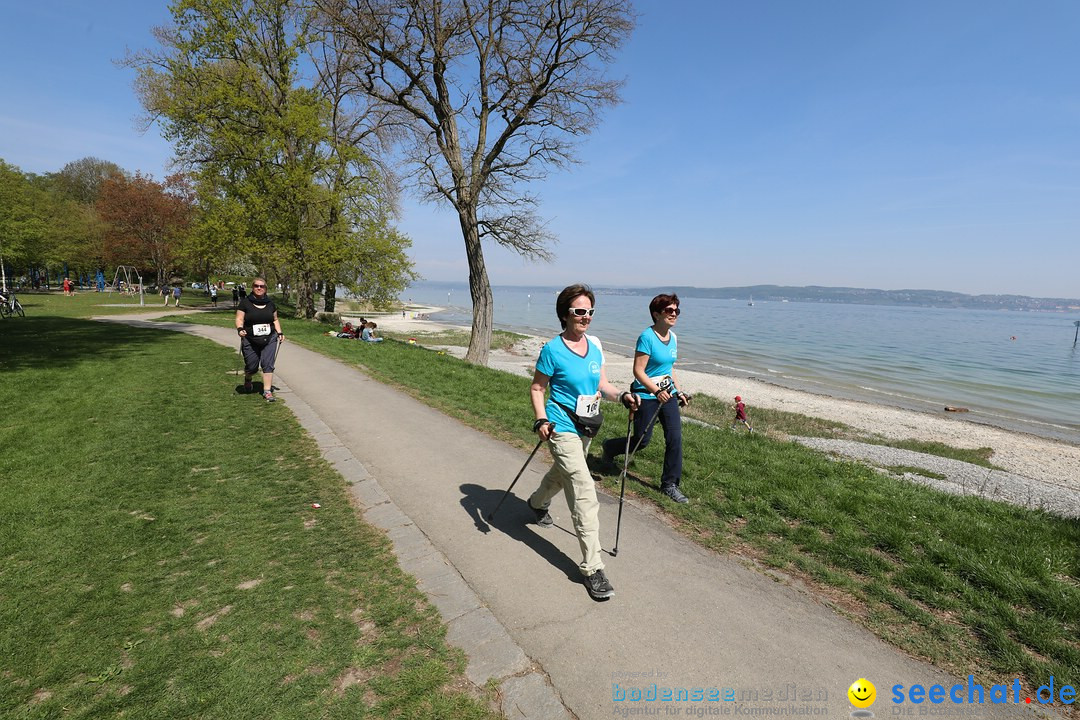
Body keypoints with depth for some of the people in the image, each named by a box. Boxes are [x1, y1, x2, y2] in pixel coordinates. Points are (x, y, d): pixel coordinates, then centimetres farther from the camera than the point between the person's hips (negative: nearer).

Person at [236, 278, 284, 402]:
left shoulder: (270, 303, 10)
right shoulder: (245, 303, 0)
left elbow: (275, 319, 18)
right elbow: (239, 319, -3)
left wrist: (279, 332, 7)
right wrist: (240, 329, -22)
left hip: (269, 340, 2)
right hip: (250, 341, -2)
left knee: (268, 364, -8)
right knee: (252, 366, 4)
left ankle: (267, 391, -2)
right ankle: (247, 379, 40)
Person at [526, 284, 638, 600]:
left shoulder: (595, 345, 3)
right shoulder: (553, 349, -15)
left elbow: (601, 383, 10)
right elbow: (537, 388, -8)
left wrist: (621, 396, -8)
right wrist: (541, 420, -21)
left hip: (586, 427, 7)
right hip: (562, 428, -7)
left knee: (562, 473, 29)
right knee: (585, 493, -11)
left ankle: (537, 503, 62)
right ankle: (592, 568, -2)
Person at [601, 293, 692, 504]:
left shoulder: (673, 337, 7)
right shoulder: (647, 337, -17)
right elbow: (638, 371, -19)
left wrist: (678, 391, 16)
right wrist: (657, 391, -25)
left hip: (668, 394, 7)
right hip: (647, 396, -7)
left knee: (675, 438, 1)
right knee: (641, 441, 4)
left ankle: (670, 485, 15)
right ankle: (609, 448, 33)